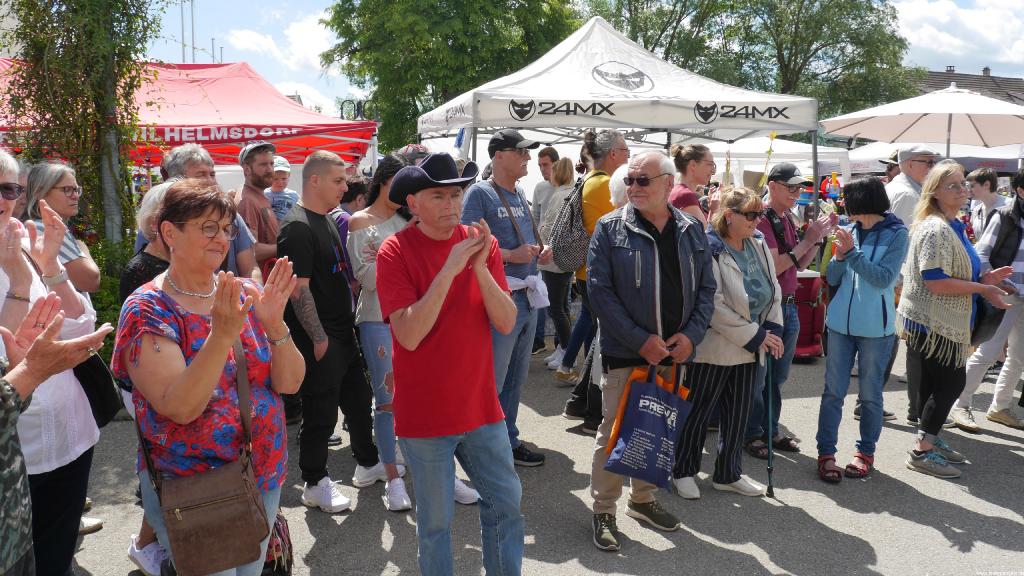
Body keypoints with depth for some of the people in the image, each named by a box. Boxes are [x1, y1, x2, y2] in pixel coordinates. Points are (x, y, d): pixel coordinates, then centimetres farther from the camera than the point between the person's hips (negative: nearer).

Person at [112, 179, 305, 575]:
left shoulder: (246, 295, -1)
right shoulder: (147, 309, -13)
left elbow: (289, 383, -7)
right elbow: (181, 408, -24)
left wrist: (275, 325, -23)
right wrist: (222, 334, -35)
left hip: (265, 478, 5)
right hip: (190, 492, -5)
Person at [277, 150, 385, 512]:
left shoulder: (327, 220, 13)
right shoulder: (297, 227, -18)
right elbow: (299, 290, -21)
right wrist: (319, 338, -19)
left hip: (342, 331, 10)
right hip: (319, 339, -10)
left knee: (358, 398, 19)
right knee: (321, 412, 1)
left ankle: (367, 465, 35)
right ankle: (315, 484, 16)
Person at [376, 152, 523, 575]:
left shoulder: (481, 243, 1)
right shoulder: (395, 251, -11)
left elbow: (506, 323, -5)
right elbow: (409, 335, -21)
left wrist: (480, 268, -20)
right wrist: (449, 270, -26)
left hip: (480, 405, 4)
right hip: (425, 414, -4)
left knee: (506, 502, 14)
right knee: (435, 522, 9)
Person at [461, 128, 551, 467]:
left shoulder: (520, 194, 15)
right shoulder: (480, 193, -8)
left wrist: (540, 253, 5)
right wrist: (512, 255, -20)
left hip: (528, 297, 8)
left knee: (516, 378, 16)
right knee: (492, 380, -2)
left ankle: (508, 442, 28)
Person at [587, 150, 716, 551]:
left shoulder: (692, 231, 7)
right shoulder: (610, 228, -6)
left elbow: (706, 288, 9)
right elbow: (600, 290, -11)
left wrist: (691, 334, -7)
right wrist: (640, 340, -17)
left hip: (674, 352, 4)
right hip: (624, 353, -4)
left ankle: (643, 500, 34)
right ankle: (604, 511, 17)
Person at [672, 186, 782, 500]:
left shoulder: (758, 244, 6)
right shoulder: (708, 249, -19)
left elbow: (773, 289, 14)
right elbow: (714, 306, -22)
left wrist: (773, 329, 0)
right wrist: (755, 335, -17)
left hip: (748, 347, 7)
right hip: (713, 348, -7)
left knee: (738, 414, 16)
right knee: (698, 412, 7)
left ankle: (728, 474, 32)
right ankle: (683, 471, 25)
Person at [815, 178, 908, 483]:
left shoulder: (896, 234, -6)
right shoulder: (850, 231, 5)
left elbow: (885, 278, -15)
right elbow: (832, 279, 6)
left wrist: (852, 253, -17)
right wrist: (840, 256, -12)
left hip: (875, 326, -3)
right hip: (841, 322, 3)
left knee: (870, 393, 9)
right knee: (833, 391, 4)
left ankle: (866, 451, 24)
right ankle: (826, 452, 11)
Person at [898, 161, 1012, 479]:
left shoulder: (954, 226, 14)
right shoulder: (935, 229, -19)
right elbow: (935, 281, -25)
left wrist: (983, 278, 7)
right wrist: (982, 288, -18)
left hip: (944, 324, 10)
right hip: (931, 324, -10)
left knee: (948, 383, 16)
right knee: (950, 383, -3)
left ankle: (930, 440, 30)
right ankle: (922, 452, 6)